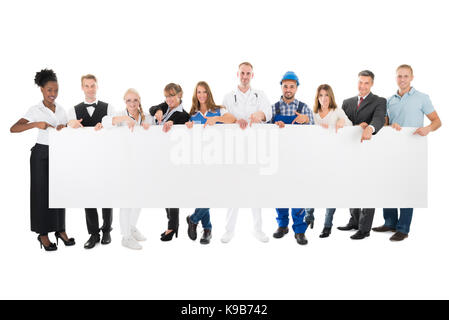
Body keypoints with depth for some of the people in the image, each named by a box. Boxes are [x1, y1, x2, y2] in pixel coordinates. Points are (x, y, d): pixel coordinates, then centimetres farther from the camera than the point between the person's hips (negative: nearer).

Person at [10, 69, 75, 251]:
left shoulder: (61, 110, 8)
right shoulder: (35, 110, -5)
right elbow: (13, 129, -14)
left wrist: (64, 128, -9)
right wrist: (36, 124, -27)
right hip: (42, 154, -4)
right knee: (42, 192, 1)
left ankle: (60, 230, 20)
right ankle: (43, 234, 11)